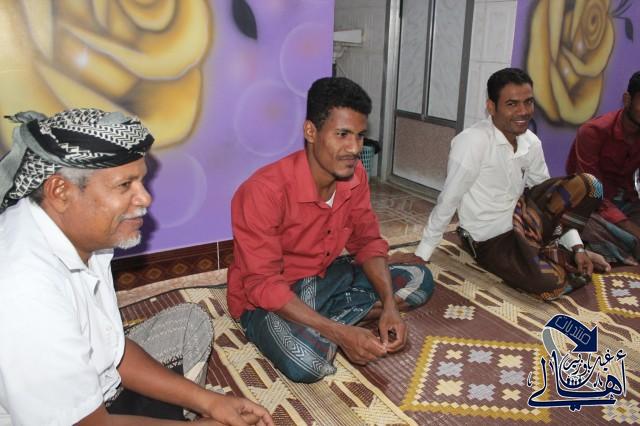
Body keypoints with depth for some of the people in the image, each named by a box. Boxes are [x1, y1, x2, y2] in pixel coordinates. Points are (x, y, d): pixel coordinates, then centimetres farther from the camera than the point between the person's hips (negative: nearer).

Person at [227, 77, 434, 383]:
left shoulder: (354, 176, -8)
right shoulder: (264, 191, -29)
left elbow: (368, 242, 1)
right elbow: (263, 285, -28)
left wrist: (389, 305, -16)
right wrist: (339, 333, -34)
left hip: (326, 280, 7)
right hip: (268, 299, -6)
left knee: (419, 279, -3)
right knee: (306, 362, -36)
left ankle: (321, 328, -8)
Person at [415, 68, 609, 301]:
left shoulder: (531, 142, -2)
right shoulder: (472, 141, -24)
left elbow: (551, 197, 8)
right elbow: (448, 202, -22)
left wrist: (577, 247, 3)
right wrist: (420, 255, -17)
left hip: (524, 225, 7)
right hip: (491, 240, -6)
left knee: (587, 185, -7)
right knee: (551, 282, -28)